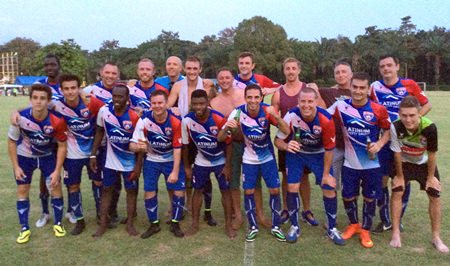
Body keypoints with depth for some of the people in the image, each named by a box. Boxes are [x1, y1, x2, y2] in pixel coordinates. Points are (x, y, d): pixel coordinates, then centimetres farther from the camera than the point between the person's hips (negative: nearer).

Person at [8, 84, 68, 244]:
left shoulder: (57, 121, -28)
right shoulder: (20, 117, -27)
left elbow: (62, 146, -15)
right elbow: (12, 141, -11)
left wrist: (57, 171, -17)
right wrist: (15, 167, -12)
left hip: (48, 156, 0)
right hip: (24, 157, 1)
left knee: (56, 187, -2)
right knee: (22, 191, 3)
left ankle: (58, 224, 17)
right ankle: (24, 229, 17)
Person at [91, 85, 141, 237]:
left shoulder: (135, 116, -20)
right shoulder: (104, 111, -13)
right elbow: (99, 132, 3)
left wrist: (138, 164, -13)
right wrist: (93, 155, 2)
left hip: (130, 162, -2)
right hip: (110, 161, 2)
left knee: (131, 191, 8)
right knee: (106, 190, 10)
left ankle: (130, 223, 23)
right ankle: (103, 223, 24)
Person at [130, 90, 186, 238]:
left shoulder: (175, 121, -21)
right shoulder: (144, 120, -19)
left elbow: (177, 148, -17)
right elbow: (132, 145, -17)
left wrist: (175, 172, -20)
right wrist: (139, 147, -42)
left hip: (171, 160, -1)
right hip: (151, 161, 1)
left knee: (179, 191, -6)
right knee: (149, 193, -1)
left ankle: (175, 224, 16)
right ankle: (154, 224, 20)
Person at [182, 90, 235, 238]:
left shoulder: (219, 119, -27)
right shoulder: (187, 121, -20)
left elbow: (228, 143, -16)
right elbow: (185, 145, -6)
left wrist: (228, 166, -14)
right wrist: (186, 166, -1)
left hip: (221, 161, -2)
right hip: (201, 162, 2)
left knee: (225, 191, 2)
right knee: (198, 190, 8)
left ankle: (228, 225, 16)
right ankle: (195, 224, 22)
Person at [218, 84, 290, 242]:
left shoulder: (267, 110, -20)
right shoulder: (238, 112, -20)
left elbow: (287, 131, -27)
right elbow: (220, 138, -19)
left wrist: (276, 116, -45)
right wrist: (227, 128, -42)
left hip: (268, 157, 0)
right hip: (249, 159, 0)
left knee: (274, 190, 1)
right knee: (249, 192, 3)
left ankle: (276, 227, 20)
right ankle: (253, 227, 23)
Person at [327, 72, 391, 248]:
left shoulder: (378, 110, -9)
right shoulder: (341, 106, -7)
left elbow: (388, 130, 2)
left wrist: (379, 144, -14)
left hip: (372, 163, -1)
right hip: (350, 162, 1)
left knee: (370, 197, 10)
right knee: (348, 196, 9)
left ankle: (365, 230, 31)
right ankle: (353, 225, 37)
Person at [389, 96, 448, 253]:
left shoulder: (429, 128, -34)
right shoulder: (396, 127, -33)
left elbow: (432, 154, -19)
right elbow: (397, 153, -19)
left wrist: (431, 177, -8)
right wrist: (399, 176, -8)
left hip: (425, 164, 1)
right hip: (404, 163, 0)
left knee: (435, 197, 1)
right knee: (397, 193, -7)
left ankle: (436, 237, 17)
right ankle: (396, 234, 6)